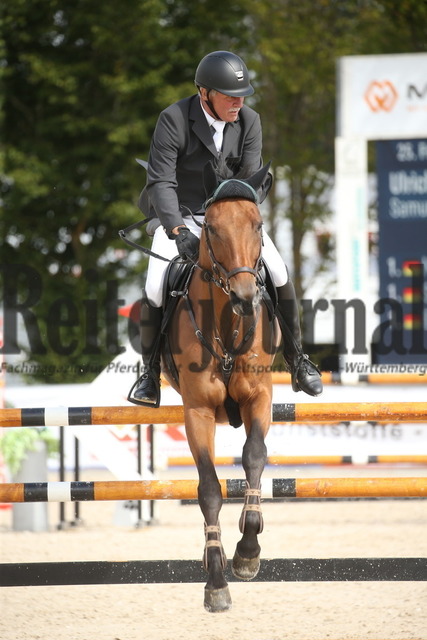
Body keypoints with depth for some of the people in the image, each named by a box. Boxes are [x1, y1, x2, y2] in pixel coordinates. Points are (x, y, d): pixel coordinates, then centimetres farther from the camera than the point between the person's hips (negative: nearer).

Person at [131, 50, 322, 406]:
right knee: (155, 290, -22)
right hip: (178, 216, -3)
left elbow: (253, 179, -10)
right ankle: (151, 372, 0)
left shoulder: (249, 121, -8)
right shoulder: (173, 120, -20)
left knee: (280, 275, -13)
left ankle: (296, 360, 5)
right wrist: (178, 231, -39)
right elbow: (160, 183, -25)